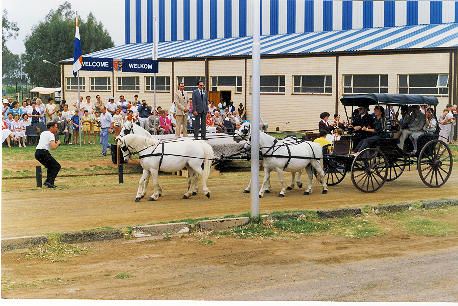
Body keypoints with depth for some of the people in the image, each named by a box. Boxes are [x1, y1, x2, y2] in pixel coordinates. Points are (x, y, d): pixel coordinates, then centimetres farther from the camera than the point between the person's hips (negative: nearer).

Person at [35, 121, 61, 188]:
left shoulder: (43, 133, 21)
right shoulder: (51, 134, -5)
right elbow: (54, 147, -17)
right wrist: (58, 143, 4)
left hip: (37, 153, 9)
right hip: (43, 153, -9)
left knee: (51, 166, 25)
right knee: (57, 166, -1)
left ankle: (48, 181, 14)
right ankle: (50, 182, -12)